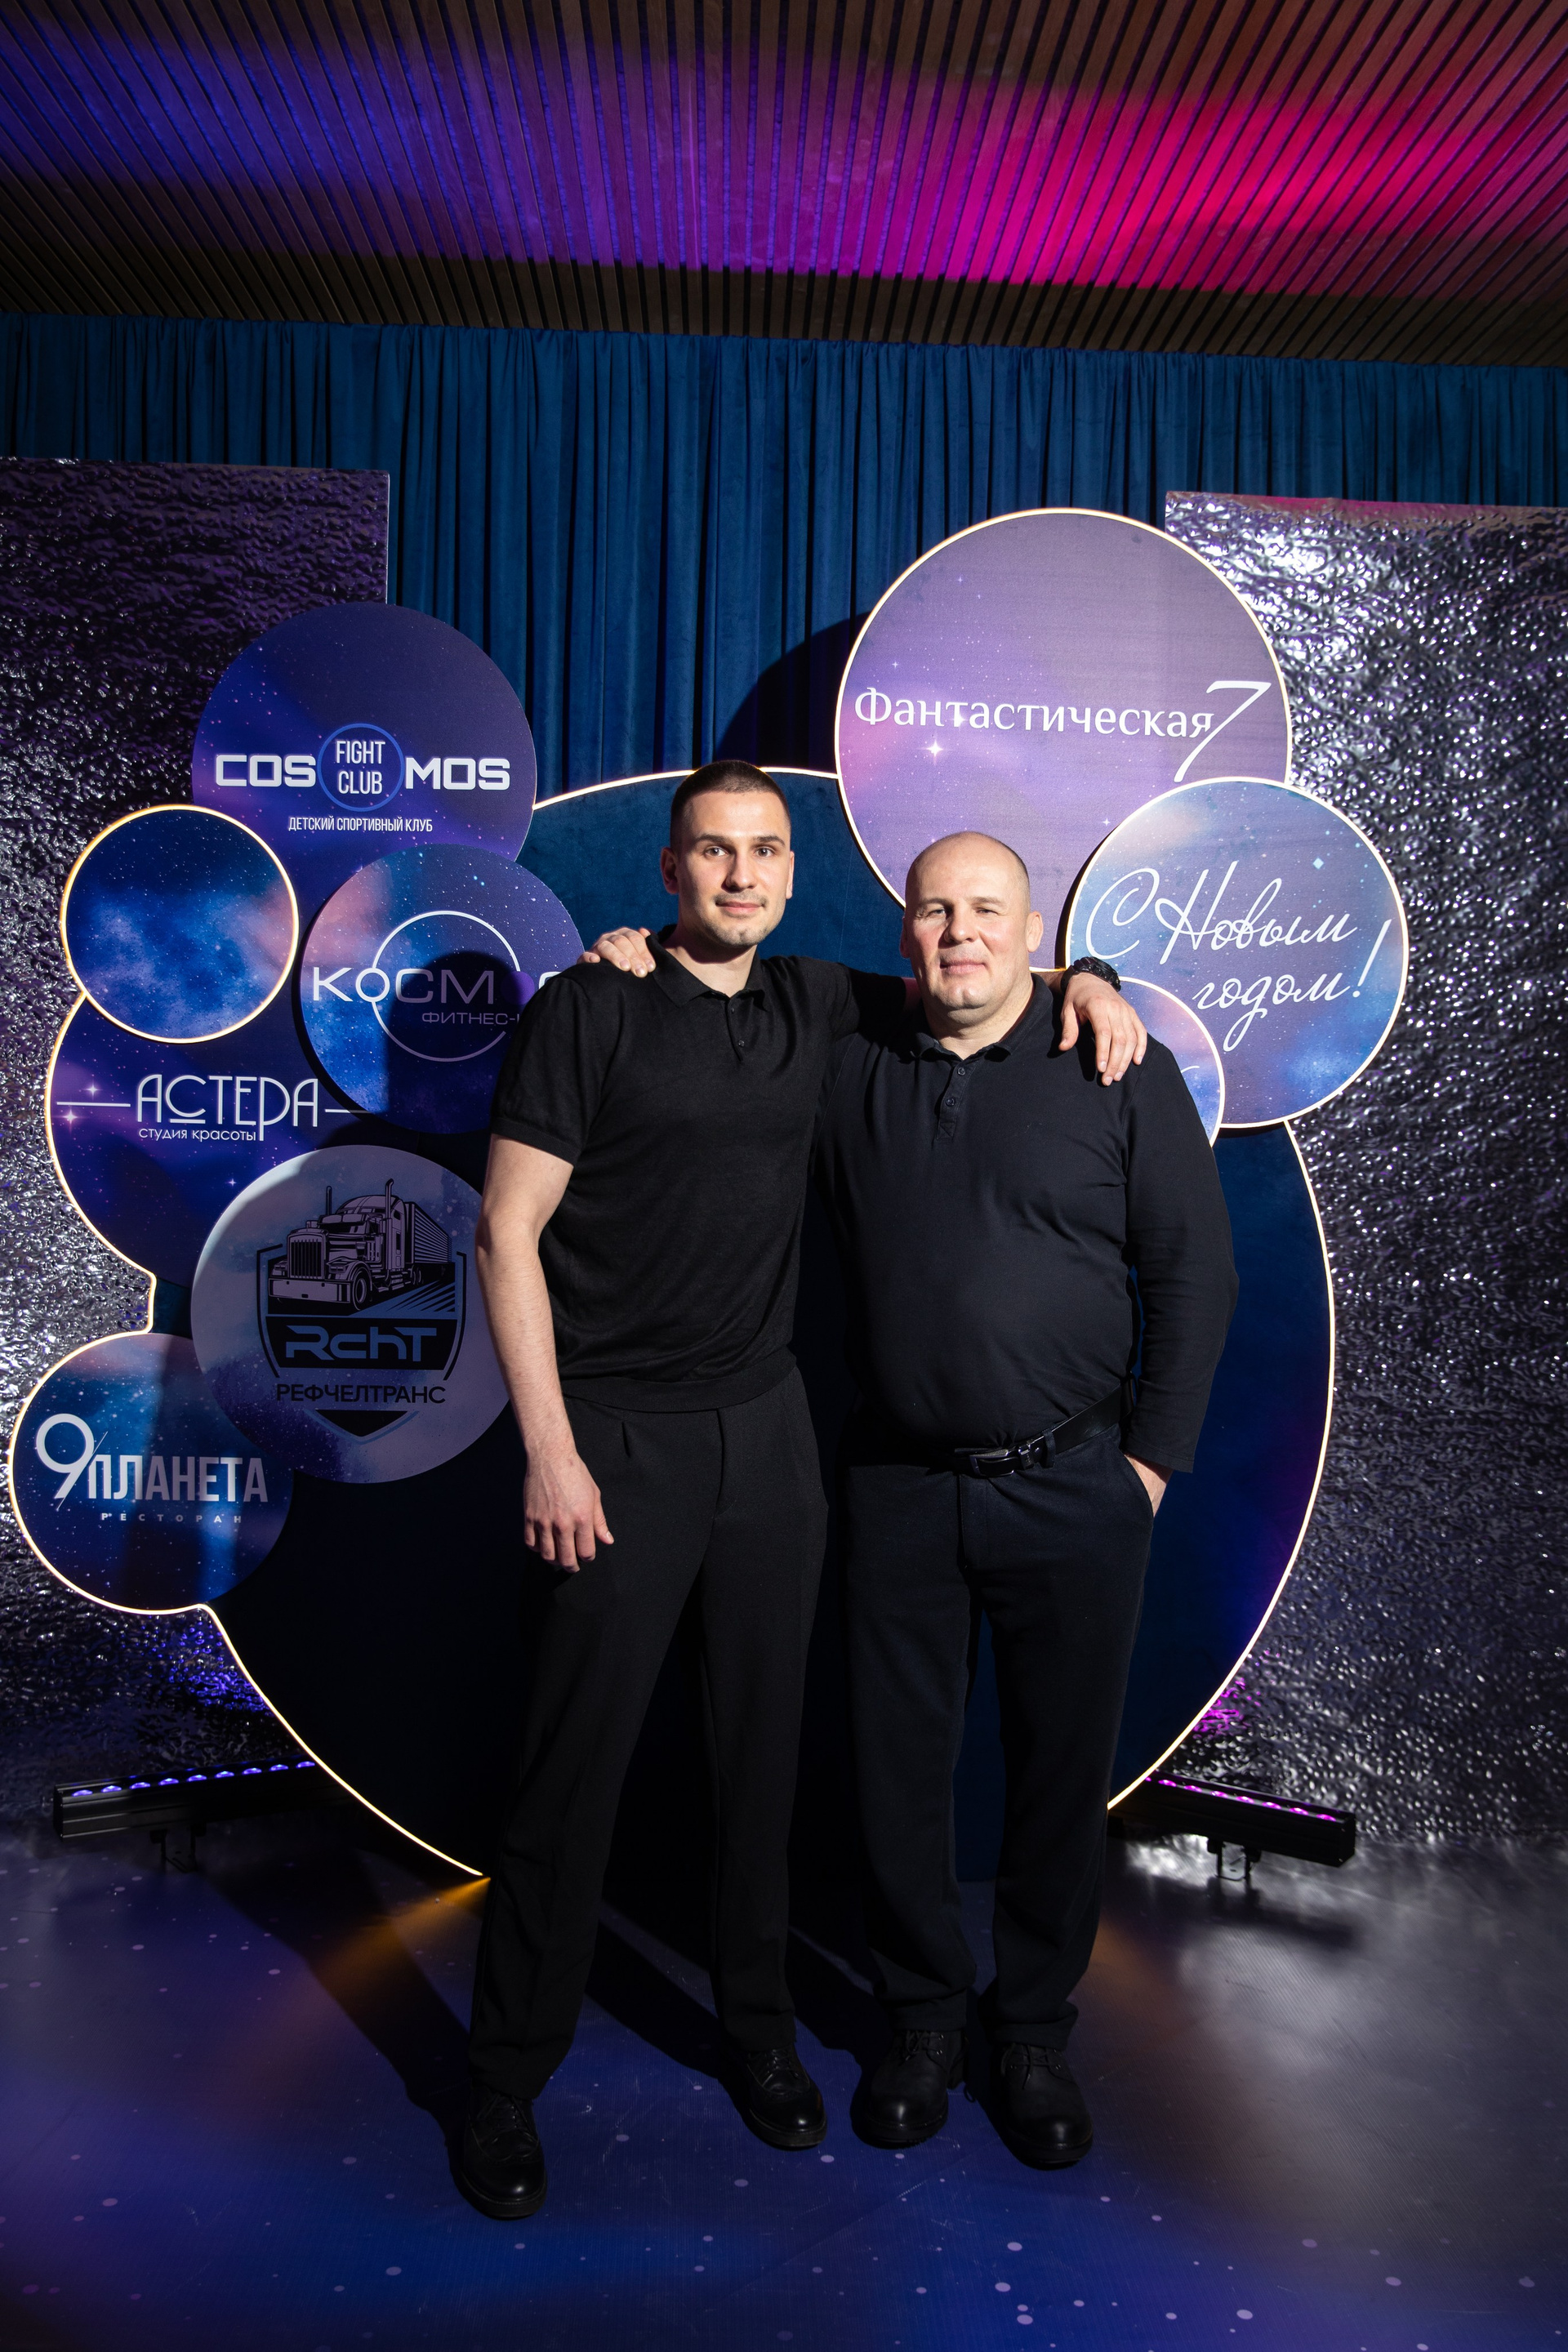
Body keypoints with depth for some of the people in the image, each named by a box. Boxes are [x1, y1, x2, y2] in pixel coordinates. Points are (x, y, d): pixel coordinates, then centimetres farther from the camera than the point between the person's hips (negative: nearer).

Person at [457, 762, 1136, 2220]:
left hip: (768, 1426, 5)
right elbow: (508, 1233, -8)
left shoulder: (814, 1006, 8)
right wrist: (548, 1451, -12)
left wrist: (1075, 979, 5)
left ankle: (755, 2024, 35)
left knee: (762, 1744, 13)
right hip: (621, 1439, -4)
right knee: (573, 1767, 3)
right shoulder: (590, 1008, -7)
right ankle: (506, 2081, 24)